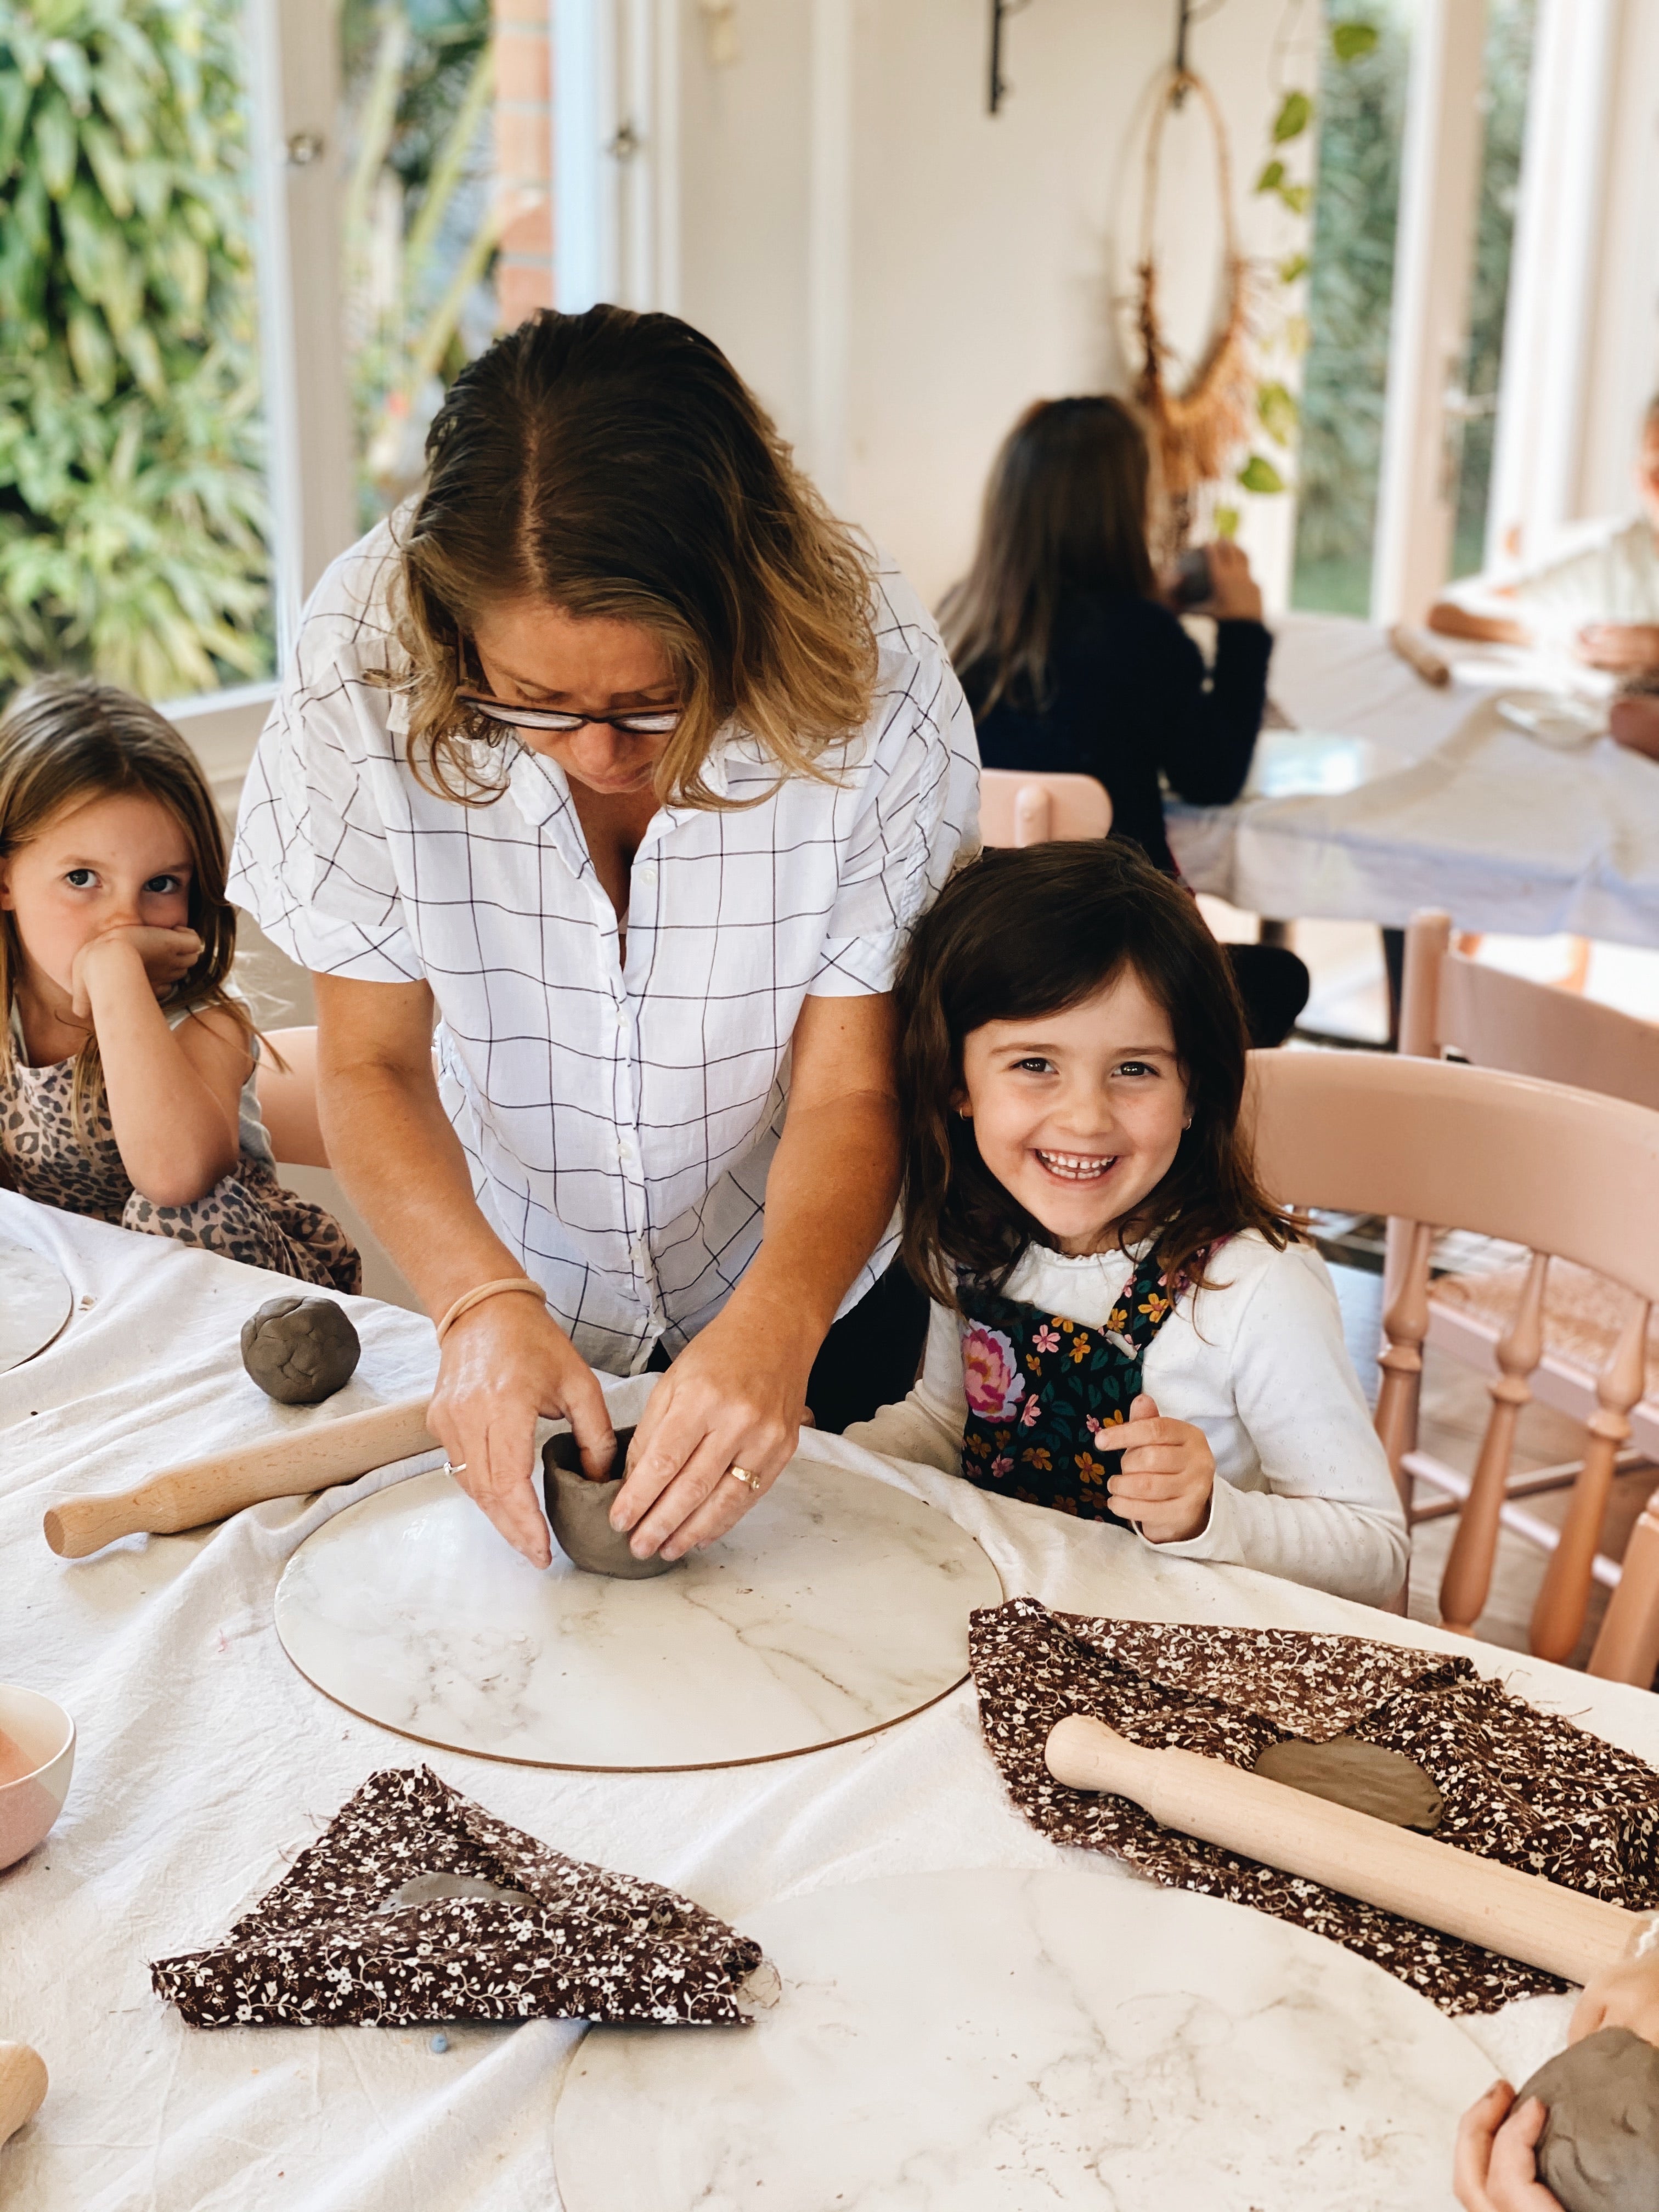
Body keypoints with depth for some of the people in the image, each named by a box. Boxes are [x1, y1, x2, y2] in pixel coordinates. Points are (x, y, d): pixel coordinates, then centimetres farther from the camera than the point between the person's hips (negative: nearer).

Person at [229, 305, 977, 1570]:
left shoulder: (871, 674, -30)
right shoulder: (369, 653, -28)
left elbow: (851, 1090, -25)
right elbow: (371, 1065, -20)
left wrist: (774, 1328, -44)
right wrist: (486, 1305, -38)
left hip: (811, 1285, 0)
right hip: (521, 1276, 1)